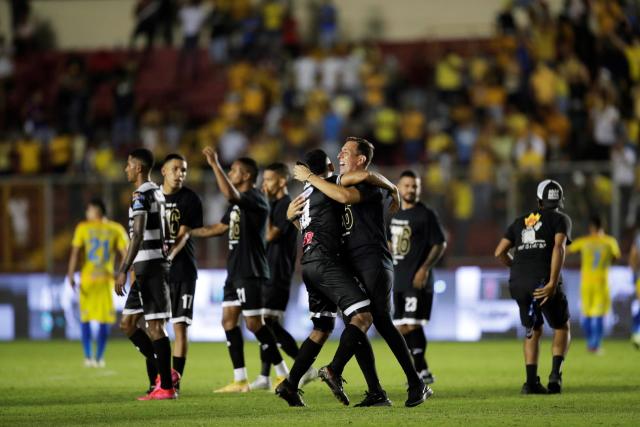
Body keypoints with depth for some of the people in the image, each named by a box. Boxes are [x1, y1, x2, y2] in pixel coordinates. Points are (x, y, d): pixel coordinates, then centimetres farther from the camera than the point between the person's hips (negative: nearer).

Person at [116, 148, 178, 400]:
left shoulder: (141, 196, -12)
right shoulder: (157, 193, 17)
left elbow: (138, 235, -22)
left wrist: (124, 271, -24)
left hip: (148, 266, -10)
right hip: (154, 265, 10)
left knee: (155, 325, -7)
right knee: (127, 323, 13)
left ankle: (166, 387, -5)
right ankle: (163, 373, 12)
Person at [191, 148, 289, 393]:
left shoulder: (255, 198, -12)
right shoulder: (238, 203, 18)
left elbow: (229, 194, -32)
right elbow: (220, 228, 28)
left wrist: (215, 165, -30)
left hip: (250, 272, -10)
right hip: (235, 271, 10)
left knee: (254, 323, -9)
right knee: (228, 321, 6)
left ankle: (283, 375, -1)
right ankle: (240, 380, 8)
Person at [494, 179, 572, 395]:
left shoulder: (521, 221, 21)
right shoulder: (560, 219, 7)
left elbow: (500, 252, 15)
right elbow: (559, 248, -11)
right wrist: (553, 283, -17)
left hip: (518, 283, 4)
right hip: (544, 281, -4)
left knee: (533, 330, 19)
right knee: (561, 327, 16)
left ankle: (531, 381, 8)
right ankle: (555, 373, -4)